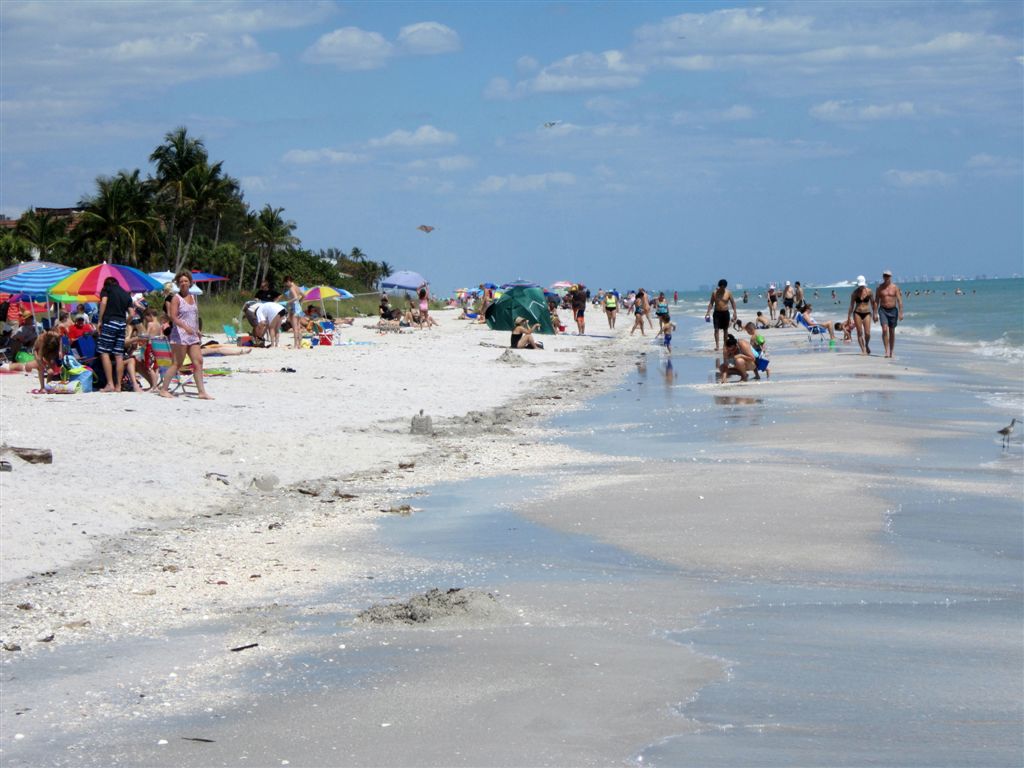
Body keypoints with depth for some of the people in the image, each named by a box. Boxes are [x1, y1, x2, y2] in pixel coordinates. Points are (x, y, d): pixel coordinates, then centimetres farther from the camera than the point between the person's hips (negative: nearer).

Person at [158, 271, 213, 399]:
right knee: (177, 364, -5)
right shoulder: (176, 299, -6)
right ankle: (163, 389, 3)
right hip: (180, 335, -7)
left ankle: (202, 392, 1)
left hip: (193, 336, 7)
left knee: (198, 362, 0)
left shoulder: (193, 298, 16)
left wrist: (197, 330, 16)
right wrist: (185, 326, -29)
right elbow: (173, 317, -16)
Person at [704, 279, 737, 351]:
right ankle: (717, 345, -12)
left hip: (725, 313, 0)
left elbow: (733, 302, 1)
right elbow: (711, 303, 4)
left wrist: (734, 312, -7)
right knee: (716, 329, -10)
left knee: (725, 330, 9)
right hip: (717, 312, 0)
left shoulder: (728, 293, -3)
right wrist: (708, 312, -6)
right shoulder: (714, 293, -2)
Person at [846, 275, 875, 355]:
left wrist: (874, 314, 7)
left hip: (867, 313, 0)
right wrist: (849, 317, 2)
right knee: (859, 333, -3)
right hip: (857, 313, 0)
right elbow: (851, 305, 3)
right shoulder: (855, 293, -2)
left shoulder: (869, 291, -2)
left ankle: (867, 345, 22)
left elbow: (873, 303, 6)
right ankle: (863, 349, 6)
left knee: (867, 333, -7)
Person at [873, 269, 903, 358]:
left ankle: (891, 352, 16)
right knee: (884, 329, -18)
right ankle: (887, 351, -18)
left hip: (893, 310, 0)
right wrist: (875, 313, -3)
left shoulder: (895, 287, -2)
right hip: (883, 310, 0)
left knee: (892, 331, 7)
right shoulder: (879, 287, 2)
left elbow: (899, 301, -5)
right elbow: (876, 301, 3)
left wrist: (900, 312, -13)